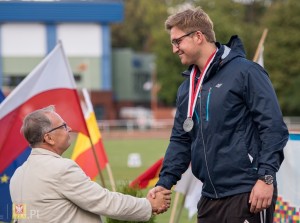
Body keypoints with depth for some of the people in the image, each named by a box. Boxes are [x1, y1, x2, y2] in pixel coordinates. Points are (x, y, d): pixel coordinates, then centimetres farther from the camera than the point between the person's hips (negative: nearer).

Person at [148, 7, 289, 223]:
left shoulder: (244, 72, -8)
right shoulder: (187, 87, 15)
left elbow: (273, 127, -12)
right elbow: (181, 140, 18)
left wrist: (266, 177, -20)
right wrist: (165, 181, 4)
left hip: (247, 194, -8)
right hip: (211, 196, 8)